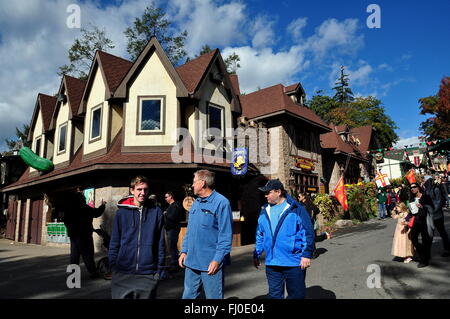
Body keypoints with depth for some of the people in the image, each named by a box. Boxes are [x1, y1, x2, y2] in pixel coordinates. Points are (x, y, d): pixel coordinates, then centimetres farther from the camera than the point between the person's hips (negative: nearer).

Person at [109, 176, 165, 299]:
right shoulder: (122, 212, 2)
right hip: (123, 274, 1)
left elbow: (161, 244, 2)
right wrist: (113, 267, 1)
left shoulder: (156, 212, 0)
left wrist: (159, 269, 0)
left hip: (148, 275, 0)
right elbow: (114, 243, 5)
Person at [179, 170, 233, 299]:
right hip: (191, 262, 7)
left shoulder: (221, 203, -14)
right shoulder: (196, 203, 11)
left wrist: (217, 259, -19)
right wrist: (184, 251, 11)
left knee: (213, 296, 8)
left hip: (210, 264, -7)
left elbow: (226, 235, -16)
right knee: (188, 295, 18)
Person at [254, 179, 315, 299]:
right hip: (271, 264, 5)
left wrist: (306, 254, -12)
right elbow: (260, 235, 16)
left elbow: (308, 233, -8)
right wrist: (256, 255, 15)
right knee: (274, 295, 15)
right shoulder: (265, 210, 8)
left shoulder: (296, 209, -9)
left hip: (294, 263, -4)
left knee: (296, 295, 10)